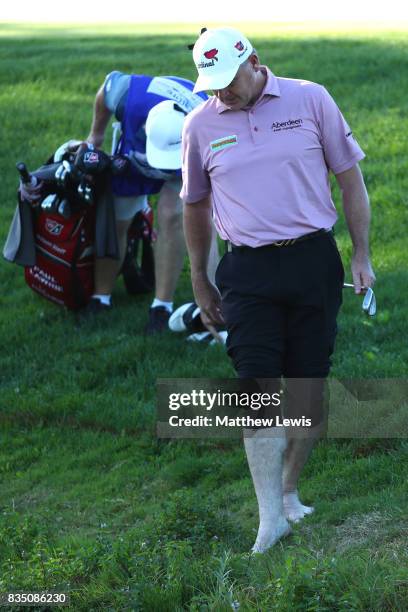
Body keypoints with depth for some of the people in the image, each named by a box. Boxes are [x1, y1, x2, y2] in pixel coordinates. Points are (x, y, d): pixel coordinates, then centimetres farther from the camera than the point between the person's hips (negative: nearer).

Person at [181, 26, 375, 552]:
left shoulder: (310, 100, 1)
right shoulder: (200, 125, 5)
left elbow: (350, 179, 7)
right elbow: (195, 206, 18)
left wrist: (361, 257, 3)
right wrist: (200, 283, 20)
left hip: (314, 262, 0)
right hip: (247, 272, 0)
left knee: (309, 388, 3)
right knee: (258, 388, -11)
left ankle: (289, 492, 23)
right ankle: (270, 517, -10)